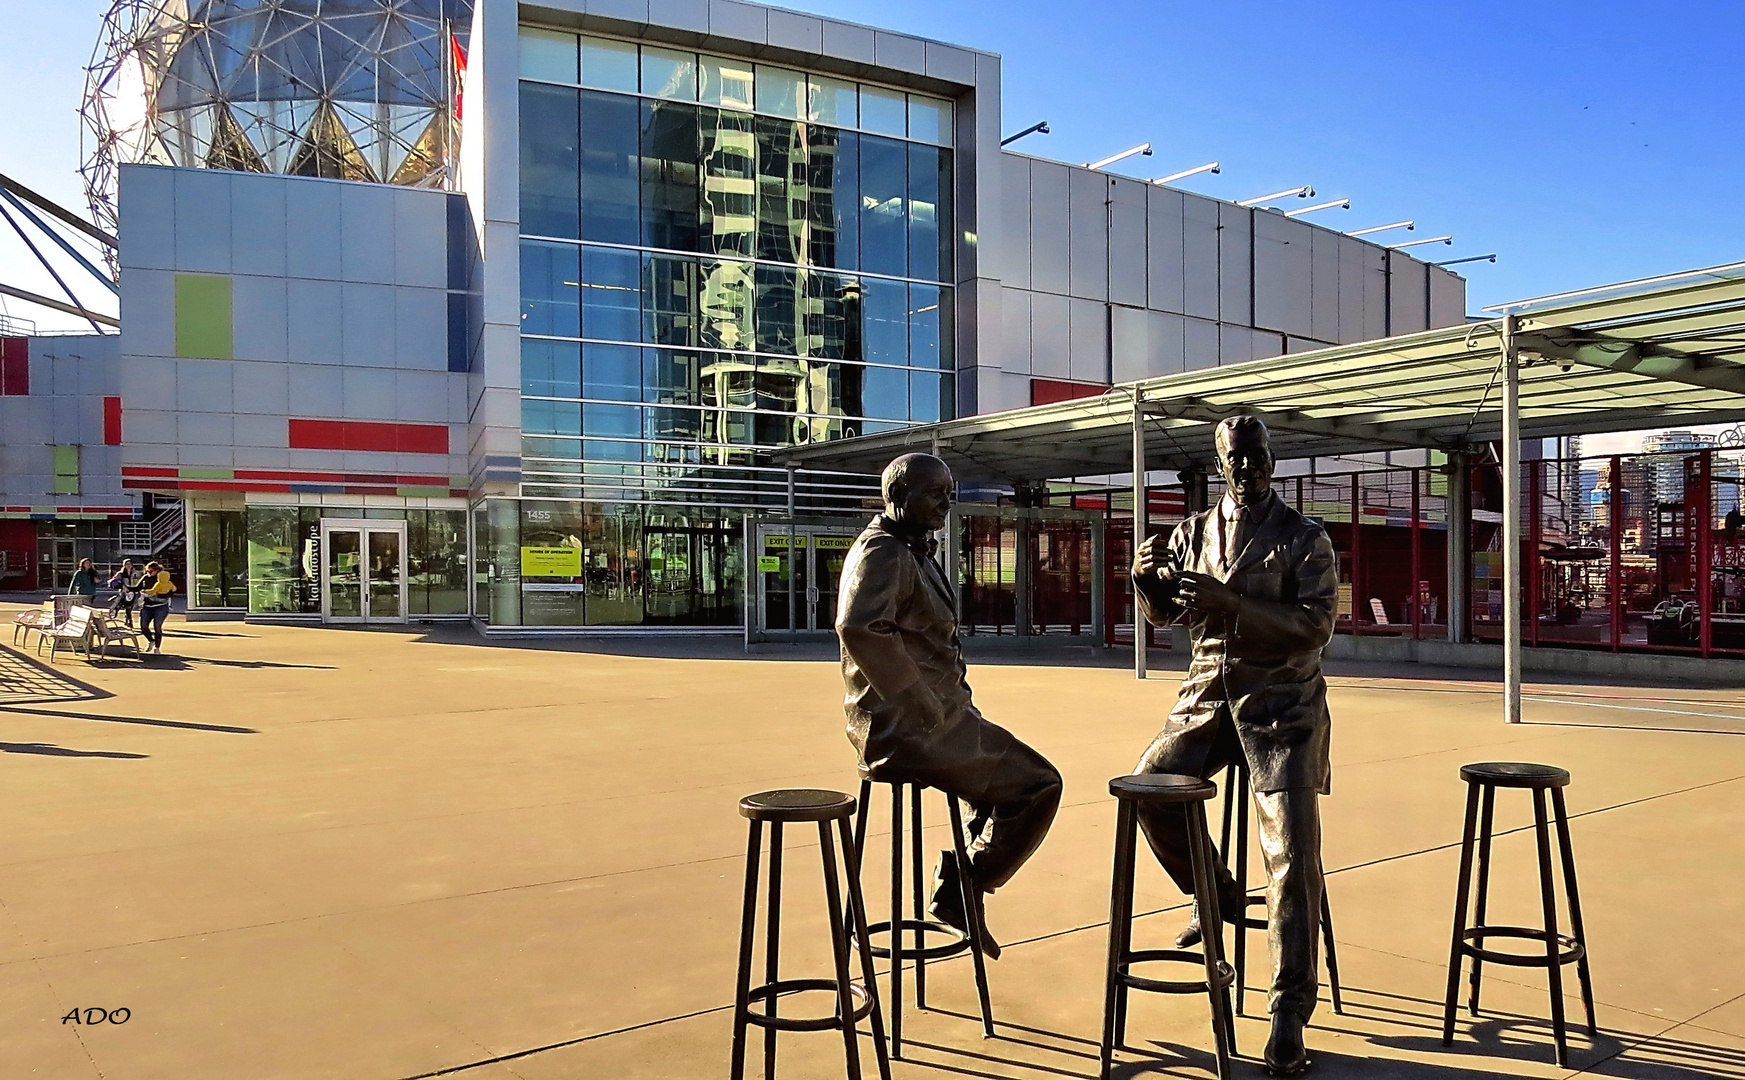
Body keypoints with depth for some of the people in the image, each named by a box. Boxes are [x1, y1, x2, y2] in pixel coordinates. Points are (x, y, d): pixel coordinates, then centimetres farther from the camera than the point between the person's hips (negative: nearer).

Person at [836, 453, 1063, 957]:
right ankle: (960, 894, 5)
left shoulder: (914, 552, 17)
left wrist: (953, 702, 13)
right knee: (1039, 784, -5)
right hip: (909, 727, -10)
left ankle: (955, 892, 25)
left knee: (1008, 770, 25)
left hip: (934, 716, 10)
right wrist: (926, 706, -26)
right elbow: (860, 628, -33)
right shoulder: (882, 551, -15)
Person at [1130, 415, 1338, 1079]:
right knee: (1149, 787, -8)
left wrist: (1230, 599, -25)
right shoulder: (1195, 533, 9)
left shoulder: (1305, 540, -3)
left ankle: (1290, 1013, -7)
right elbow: (1163, 613, 12)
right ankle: (1217, 896, 20)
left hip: (1282, 706, -4)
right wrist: (1145, 578, -11)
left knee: (1293, 852, -12)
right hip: (1208, 695, 4)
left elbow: (1316, 626, -14)